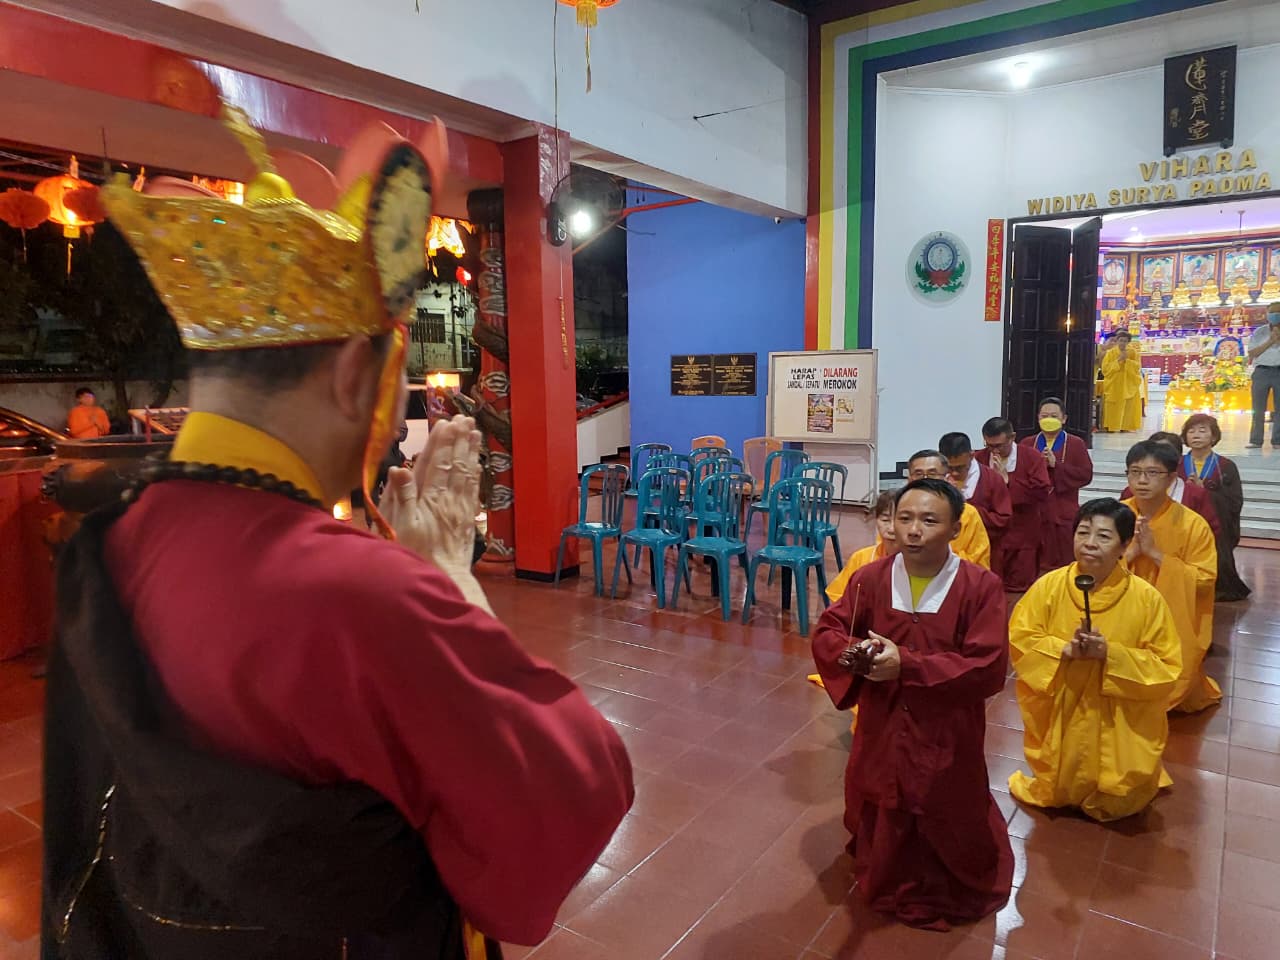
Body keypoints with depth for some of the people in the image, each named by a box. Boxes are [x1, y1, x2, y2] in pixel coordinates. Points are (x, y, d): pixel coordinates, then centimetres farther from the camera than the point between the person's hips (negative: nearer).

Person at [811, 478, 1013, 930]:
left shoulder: (981, 586, -17)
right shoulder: (870, 578, -8)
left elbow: (988, 669, -22)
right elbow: (825, 634, -3)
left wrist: (907, 664, -30)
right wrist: (852, 652, -27)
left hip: (946, 739, -3)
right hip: (881, 733, 3)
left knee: (952, 829, 16)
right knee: (876, 824, 22)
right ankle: (886, 882, 56)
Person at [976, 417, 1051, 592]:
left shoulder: (1031, 458, -2)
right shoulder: (978, 459, 3)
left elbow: (1042, 492, -14)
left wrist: (1008, 481, -16)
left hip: (1022, 539, -1)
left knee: (1019, 588, 7)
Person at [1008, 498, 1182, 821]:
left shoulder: (1146, 597, -14)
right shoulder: (1048, 585, -12)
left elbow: (1167, 669, -11)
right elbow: (1018, 639, -7)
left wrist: (1110, 654, -24)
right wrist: (1064, 650, -23)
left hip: (1119, 722, -1)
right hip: (1059, 715, 1)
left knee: (1120, 801, 12)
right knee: (1055, 794, 17)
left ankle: (1106, 799, 45)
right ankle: (1060, 790, 50)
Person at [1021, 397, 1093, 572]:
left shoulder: (1076, 444, 4)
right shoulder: (1027, 444, 11)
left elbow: (1086, 475, -7)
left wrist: (1056, 465, -15)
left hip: (1063, 516, -2)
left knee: (1064, 564, 1)